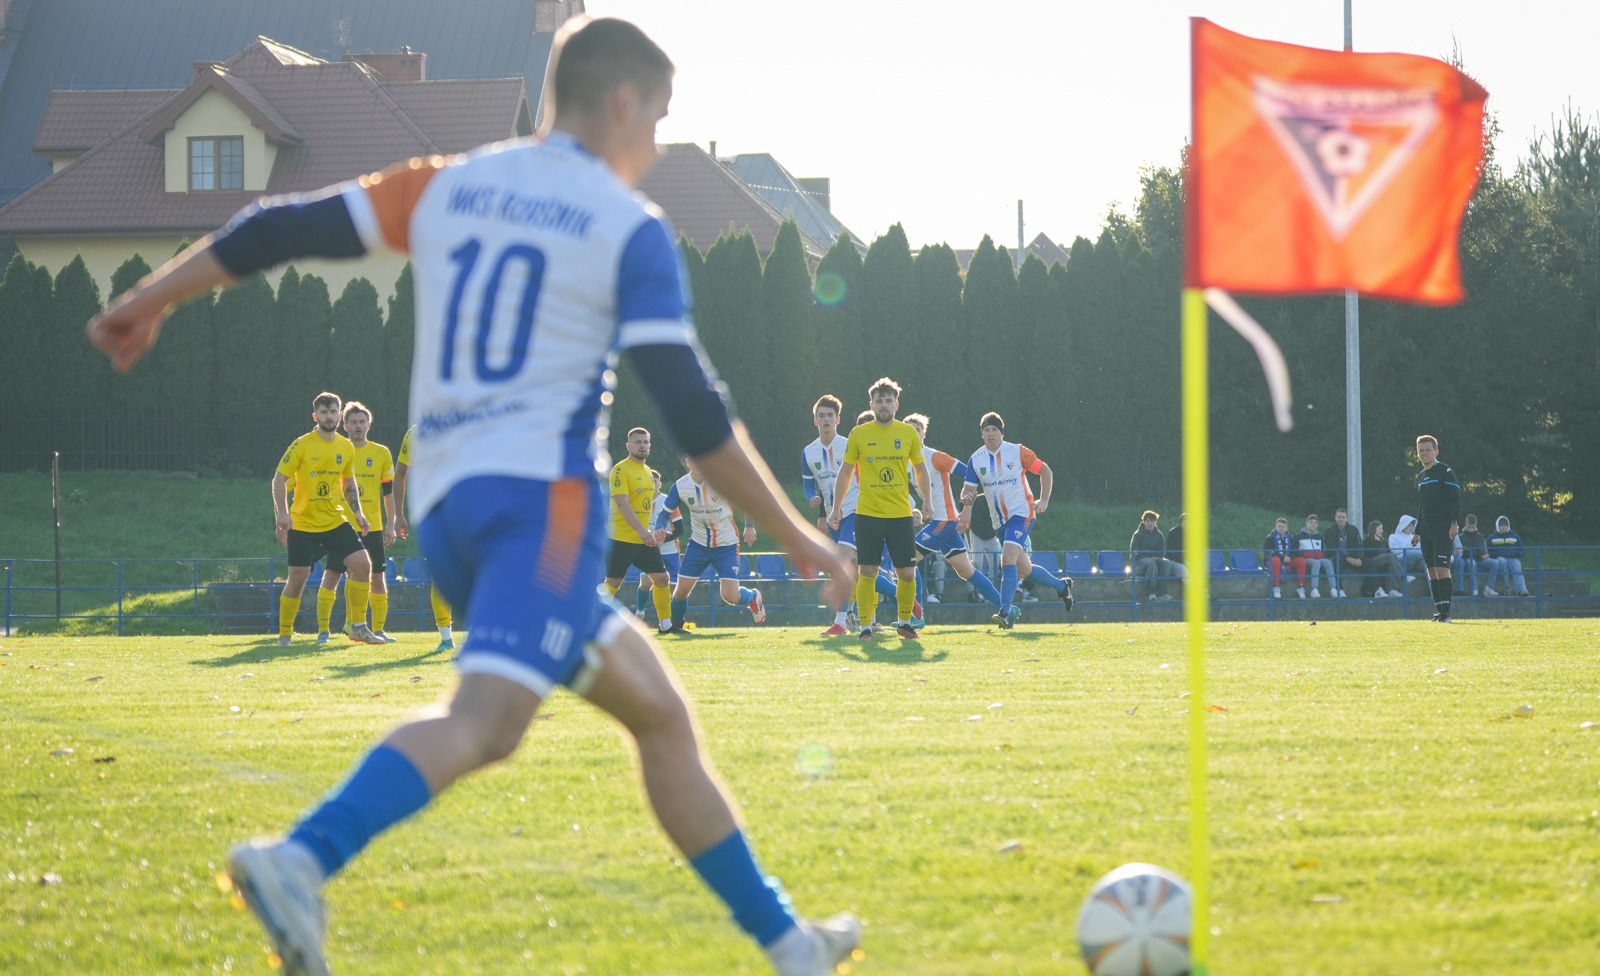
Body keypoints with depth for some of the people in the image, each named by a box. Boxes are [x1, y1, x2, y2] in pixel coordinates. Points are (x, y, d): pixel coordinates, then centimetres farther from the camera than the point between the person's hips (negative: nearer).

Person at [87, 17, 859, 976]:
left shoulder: (445, 187, 16)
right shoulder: (631, 231, 0)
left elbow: (283, 229, 15)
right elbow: (694, 413, -6)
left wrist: (145, 302, 25)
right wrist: (796, 536, 1)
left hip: (444, 504, 8)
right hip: (543, 491, -8)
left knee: (660, 713, 16)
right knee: (486, 724, -25)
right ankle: (302, 859, -48)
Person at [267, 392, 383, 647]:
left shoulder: (346, 447, 6)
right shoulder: (302, 445, -9)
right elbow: (279, 479, -8)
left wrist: (358, 512, 8)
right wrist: (282, 514, -19)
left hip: (336, 521, 4)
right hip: (303, 524, -4)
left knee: (362, 564, -9)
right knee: (297, 578, -4)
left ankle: (356, 626, 2)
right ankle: (284, 634, 12)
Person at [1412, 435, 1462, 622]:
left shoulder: (1445, 471, -4)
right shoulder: (1420, 476, 19)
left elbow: (1455, 498, -10)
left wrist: (1454, 522, -19)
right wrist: (1417, 530, 22)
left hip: (1443, 529, -8)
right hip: (1426, 530, 8)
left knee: (1442, 568, -14)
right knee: (1431, 570, 4)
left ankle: (1445, 612, -15)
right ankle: (1439, 611, 7)